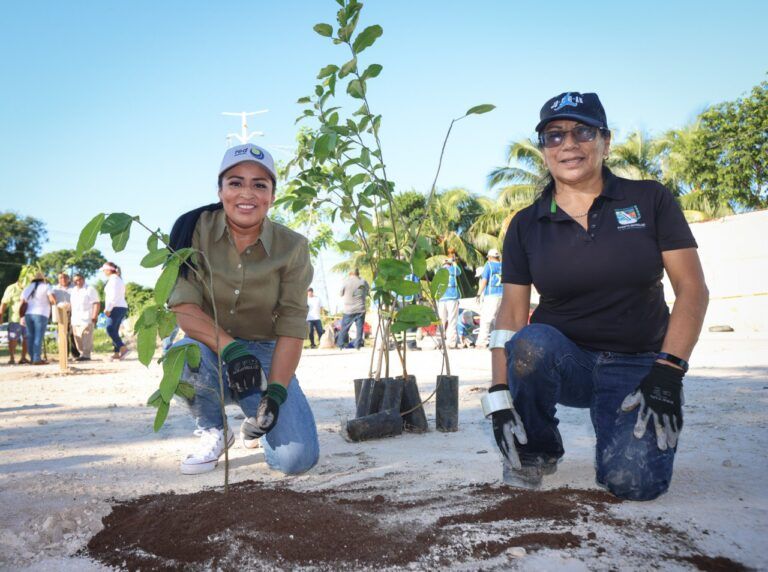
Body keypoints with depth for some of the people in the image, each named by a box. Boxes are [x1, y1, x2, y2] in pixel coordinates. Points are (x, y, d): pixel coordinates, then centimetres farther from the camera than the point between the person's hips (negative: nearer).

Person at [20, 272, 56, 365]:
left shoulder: (27, 289, 17)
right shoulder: (46, 286, 3)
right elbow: (53, 299, -10)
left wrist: (22, 317, 12)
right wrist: (52, 303, 11)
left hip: (28, 315, 5)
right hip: (41, 315, -5)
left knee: (31, 338, 7)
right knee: (39, 338, -8)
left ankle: (33, 359, 6)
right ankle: (37, 359, -13)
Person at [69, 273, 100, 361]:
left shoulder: (90, 290, -4)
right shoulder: (73, 291, 19)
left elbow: (97, 303, -10)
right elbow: (71, 304, 23)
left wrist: (94, 316, -17)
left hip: (86, 319, -7)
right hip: (75, 319, 7)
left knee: (86, 337, -11)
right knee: (78, 338, 6)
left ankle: (86, 355, -11)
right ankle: (82, 354, 12)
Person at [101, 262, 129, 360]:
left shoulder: (113, 279, -8)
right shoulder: (118, 279, 22)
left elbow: (113, 296, -18)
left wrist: (108, 309, -18)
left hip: (116, 308, -10)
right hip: (122, 307, 10)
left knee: (110, 329, -14)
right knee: (114, 331, 8)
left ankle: (123, 348, -23)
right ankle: (116, 353, 5)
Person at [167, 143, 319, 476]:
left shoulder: (292, 247, -10)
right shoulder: (194, 230, -12)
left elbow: (292, 327, -11)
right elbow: (183, 307, -19)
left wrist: (275, 391, -22)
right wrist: (230, 349, -34)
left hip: (265, 353, 0)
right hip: (210, 349, 0)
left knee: (298, 459, -18)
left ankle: (256, 424, 22)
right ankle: (212, 431, -3)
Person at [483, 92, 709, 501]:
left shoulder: (650, 200, 0)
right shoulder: (526, 226, 3)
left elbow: (692, 289, -4)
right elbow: (512, 312, -4)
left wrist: (666, 373, -16)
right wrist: (500, 396, -17)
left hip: (638, 366, -1)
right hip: (565, 361, 1)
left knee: (633, 481, -25)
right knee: (533, 342, -34)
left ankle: (621, 433, 13)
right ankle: (536, 453, -5)